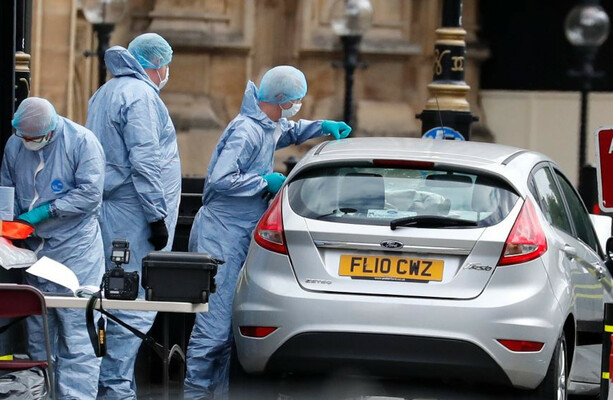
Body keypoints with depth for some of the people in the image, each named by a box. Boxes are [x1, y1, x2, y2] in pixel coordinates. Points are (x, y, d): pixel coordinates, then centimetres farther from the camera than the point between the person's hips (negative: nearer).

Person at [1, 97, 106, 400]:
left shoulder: (82, 142, -10)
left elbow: (90, 193, -15)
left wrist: (44, 211, -15)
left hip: (75, 248, -6)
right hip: (35, 247, 6)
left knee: (76, 333, -9)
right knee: (37, 330, 8)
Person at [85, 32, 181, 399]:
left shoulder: (105, 94, 21)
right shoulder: (141, 95, -11)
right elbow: (144, 162, -17)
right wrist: (157, 216, -16)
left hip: (112, 214, 10)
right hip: (134, 216, -10)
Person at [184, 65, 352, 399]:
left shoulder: (267, 127, 12)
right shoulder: (247, 131, -18)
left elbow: (288, 133, 37)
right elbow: (220, 179, -26)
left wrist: (322, 127, 21)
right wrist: (265, 182, -15)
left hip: (238, 235, 10)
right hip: (221, 235, -10)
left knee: (229, 320, 10)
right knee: (214, 322, -12)